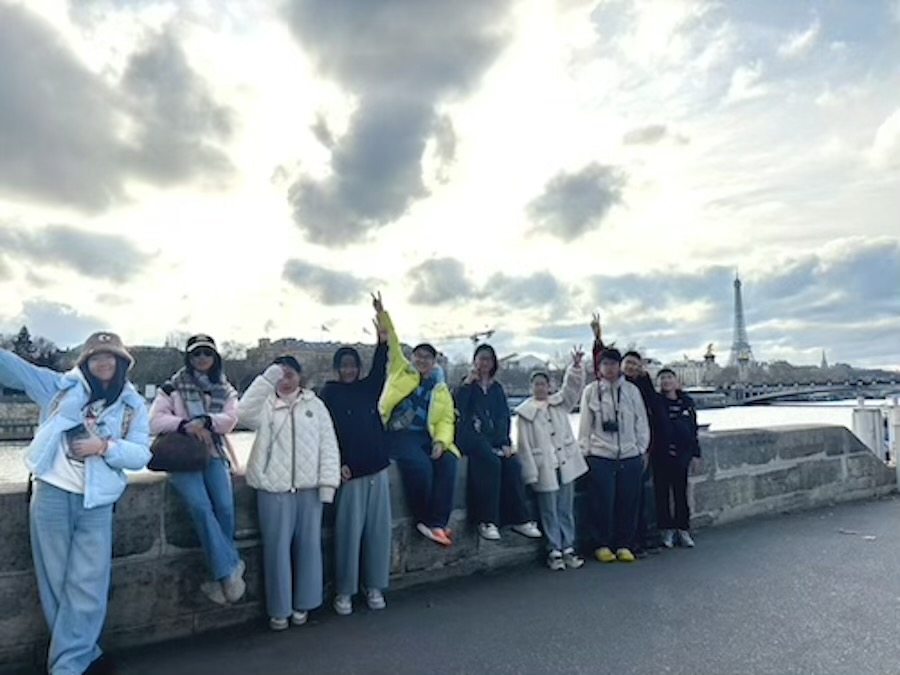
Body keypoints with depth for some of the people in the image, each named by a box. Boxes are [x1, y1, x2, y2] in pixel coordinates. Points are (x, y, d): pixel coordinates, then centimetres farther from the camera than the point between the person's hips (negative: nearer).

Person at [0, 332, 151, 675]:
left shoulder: (133, 405, 5)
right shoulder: (61, 386, 6)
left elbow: (141, 454, -2)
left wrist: (105, 446, -16)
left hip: (96, 503, 0)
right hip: (51, 494, 0)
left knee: (87, 586, 1)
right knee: (56, 582, 10)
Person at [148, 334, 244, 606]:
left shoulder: (226, 390, 14)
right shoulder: (172, 387, 7)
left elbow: (230, 419, 0)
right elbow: (155, 420, -1)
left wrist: (204, 421, -17)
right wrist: (184, 425, -17)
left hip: (214, 454, 2)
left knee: (224, 506, -19)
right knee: (200, 505, -26)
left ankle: (220, 576, -1)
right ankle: (230, 570, -19)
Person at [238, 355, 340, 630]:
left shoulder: (315, 404, 6)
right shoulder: (266, 405, 4)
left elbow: (328, 444, 4)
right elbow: (244, 413, -19)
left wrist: (328, 482, -4)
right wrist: (267, 378, -26)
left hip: (309, 488, 1)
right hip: (274, 488, -1)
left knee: (308, 545, 10)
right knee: (277, 548, 5)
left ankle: (302, 604, 27)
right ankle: (279, 609, 20)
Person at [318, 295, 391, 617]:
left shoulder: (368, 388, 11)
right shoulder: (328, 393, -1)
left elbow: (380, 367, -3)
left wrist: (383, 339, -18)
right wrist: (337, 464, -15)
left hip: (377, 468, 5)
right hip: (350, 472, -4)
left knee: (378, 529, 7)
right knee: (349, 531, 0)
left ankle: (374, 587, 20)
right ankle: (344, 591, 14)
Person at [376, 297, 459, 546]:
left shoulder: (441, 389, 15)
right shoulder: (402, 371, 12)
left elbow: (446, 419, 7)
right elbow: (392, 345, 3)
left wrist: (441, 441, -12)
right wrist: (383, 316, -8)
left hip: (426, 436, 3)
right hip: (400, 434, -3)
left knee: (447, 463, -24)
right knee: (420, 465, -30)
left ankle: (437, 521, -18)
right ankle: (423, 518, -10)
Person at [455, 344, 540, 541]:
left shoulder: (497, 388, 21)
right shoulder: (467, 385, 12)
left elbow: (504, 416, 10)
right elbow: (458, 405, -7)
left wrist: (505, 442, -4)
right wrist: (468, 381, -7)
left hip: (495, 438, 4)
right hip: (473, 436, -4)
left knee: (513, 464, -23)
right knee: (492, 462, -31)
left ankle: (519, 519, -16)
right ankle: (486, 521, -27)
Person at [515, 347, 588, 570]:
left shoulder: (559, 403, 12)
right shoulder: (525, 412, -3)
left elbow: (573, 385, 1)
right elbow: (524, 445, -7)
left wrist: (576, 365, -16)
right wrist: (531, 473, -12)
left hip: (566, 464, 4)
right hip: (544, 468, -4)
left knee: (566, 509, 10)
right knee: (550, 512, 2)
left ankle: (568, 549, 18)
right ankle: (554, 552, 12)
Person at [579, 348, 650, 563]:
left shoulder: (632, 390, 5)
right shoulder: (591, 390, 0)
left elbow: (641, 422, 9)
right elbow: (585, 425, 3)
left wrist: (642, 448, 5)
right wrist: (585, 450, 1)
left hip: (630, 456, 2)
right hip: (600, 457, -2)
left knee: (628, 502, 6)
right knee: (602, 503, 1)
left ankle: (623, 545, 21)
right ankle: (601, 545, 16)